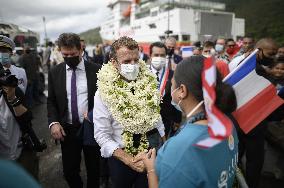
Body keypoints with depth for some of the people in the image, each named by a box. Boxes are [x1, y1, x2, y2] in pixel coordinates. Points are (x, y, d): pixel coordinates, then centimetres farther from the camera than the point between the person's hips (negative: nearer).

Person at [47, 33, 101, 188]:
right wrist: (53, 122, -9)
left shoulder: (96, 70, -7)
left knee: (93, 170, 16)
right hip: (67, 129, 2)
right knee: (69, 171, 14)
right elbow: (51, 101, 6)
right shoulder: (54, 72, 1)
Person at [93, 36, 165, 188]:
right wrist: (127, 159, -23)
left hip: (154, 152, 3)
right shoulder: (104, 92, -17)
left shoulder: (149, 82, -7)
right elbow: (102, 135, -15)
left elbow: (156, 114, 5)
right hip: (122, 156, -2)